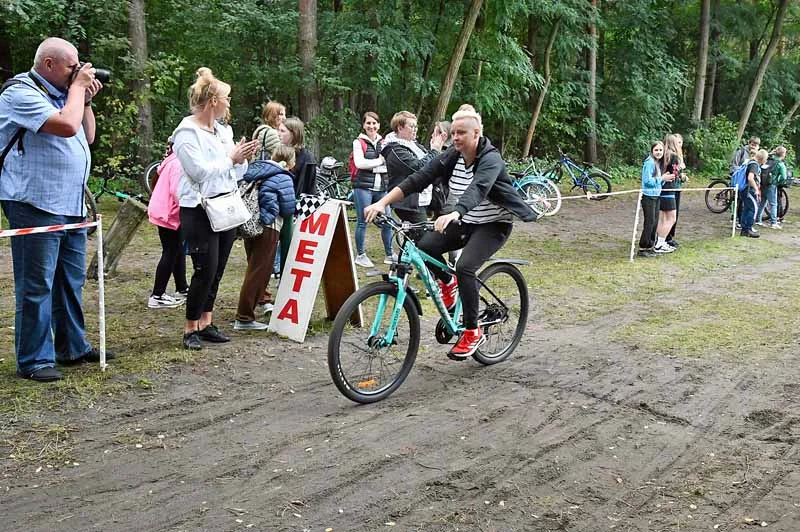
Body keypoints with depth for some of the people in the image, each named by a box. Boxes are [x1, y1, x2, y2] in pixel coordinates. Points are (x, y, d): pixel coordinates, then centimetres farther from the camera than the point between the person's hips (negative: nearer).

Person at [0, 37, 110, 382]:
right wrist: (78, 88, -9)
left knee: (71, 281, 15)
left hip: (71, 207, 9)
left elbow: (87, 136, 22)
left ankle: (73, 347, 27)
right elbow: (67, 126, -24)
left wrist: (86, 99, 11)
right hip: (36, 206, -9)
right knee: (36, 286, -3)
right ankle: (33, 360, 4)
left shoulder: (61, 93, 16)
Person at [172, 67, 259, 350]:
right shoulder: (187, 133, -9)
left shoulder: (223, 131, 13)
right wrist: (231, 159, -13)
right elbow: (200, 172, -19)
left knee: (217, 270, 10)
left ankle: (206, 322, 20)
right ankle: (191, 328, 4)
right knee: (205, 271, -8)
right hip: (200, 212, -7)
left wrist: (243, 159, -2)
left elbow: (234, 174, 17)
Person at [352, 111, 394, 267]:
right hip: (363, 186, -4)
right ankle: (360, 255, 10)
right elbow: (359, 163, -12)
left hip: (381, 187, 4)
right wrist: (379, 161, -6)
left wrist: (370, 165, -10)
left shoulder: (384, 143, 14)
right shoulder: (359, 142, 2)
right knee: (362, 221, -1)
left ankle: (389, 255, 15)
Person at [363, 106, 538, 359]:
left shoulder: (490, 159, -22)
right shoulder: (451, 156, -5)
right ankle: (448, 283, 12)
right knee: (425, 246, -19)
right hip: (466, 222, 6)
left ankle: (473, 332, -11)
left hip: (494, 224, -6)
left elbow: (477, 189, -43)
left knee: (465, 267, -28)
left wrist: (453, 214, -62)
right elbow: (418, 179, -15)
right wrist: (382, 203, -27)